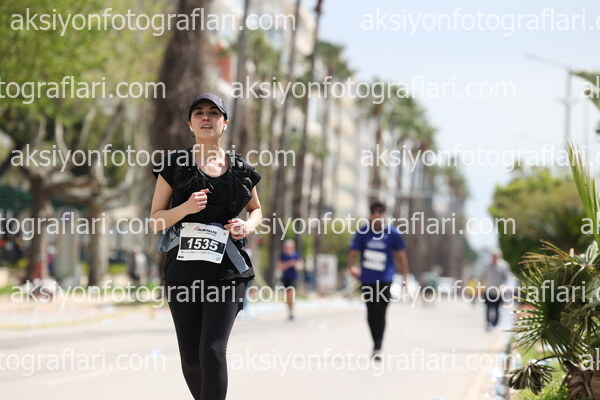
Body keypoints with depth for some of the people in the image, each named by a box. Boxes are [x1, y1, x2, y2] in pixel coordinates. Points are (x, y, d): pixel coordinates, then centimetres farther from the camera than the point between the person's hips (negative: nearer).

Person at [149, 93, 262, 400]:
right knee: (191, 358, 5)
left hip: (227, 270, -1)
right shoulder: (175, 166, 4)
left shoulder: (240, 169, 7)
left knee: (212, 351, -16)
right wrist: (185, 208, -16)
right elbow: (156, 220, 3)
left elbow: (256, 208, 24)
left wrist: (248, 225, 1)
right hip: (184, 268, 1)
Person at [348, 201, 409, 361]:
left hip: (384, 280, -2)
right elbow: (353, 252, -3)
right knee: (371, 314, 9)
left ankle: (378, 348, -15)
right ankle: (376, 343, 25)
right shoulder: (362, 233, 0)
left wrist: (405, 277, 2)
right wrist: (352, 266, -24)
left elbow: (400, 255, 6)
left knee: (380, 313, -13)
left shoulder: (392, 233, -1)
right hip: (367, 280, 2)